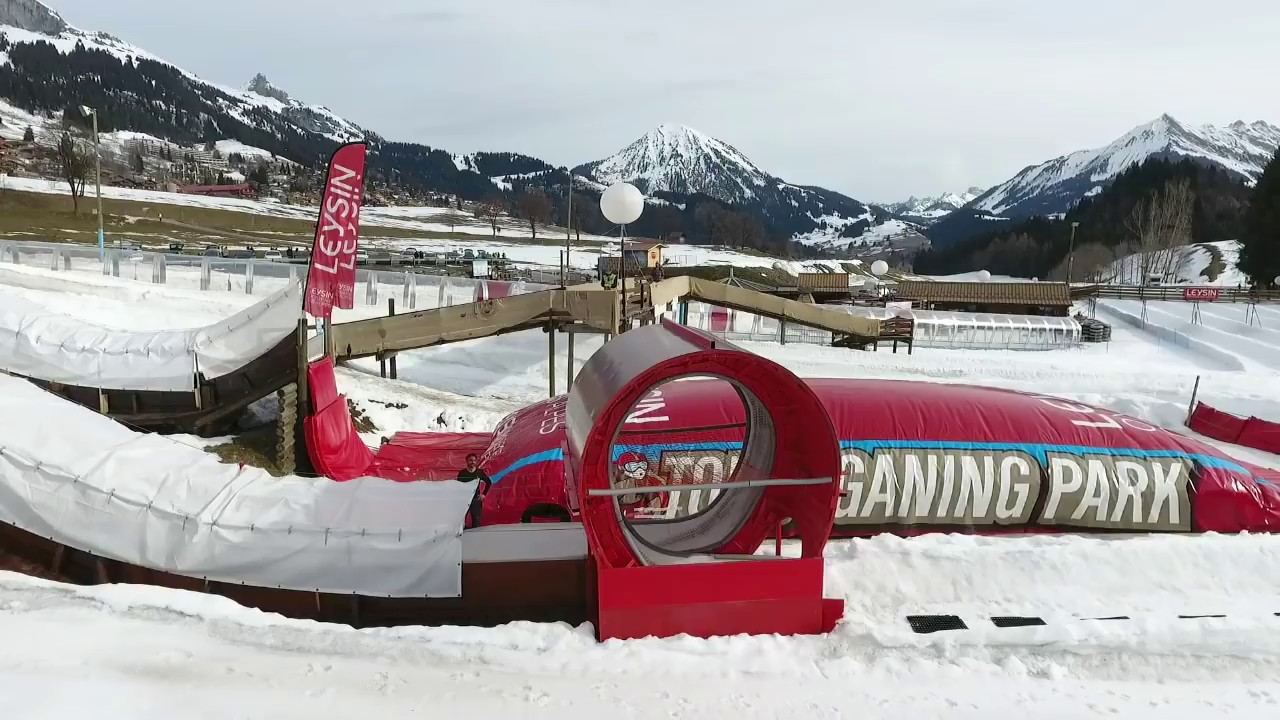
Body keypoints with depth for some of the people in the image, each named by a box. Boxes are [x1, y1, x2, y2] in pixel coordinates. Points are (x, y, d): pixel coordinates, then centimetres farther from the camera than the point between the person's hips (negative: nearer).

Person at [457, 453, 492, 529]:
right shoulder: (462, 473, -1)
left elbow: (489, 482, 16)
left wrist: (484, 494, 9)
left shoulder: (480, 472, 3)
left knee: (476, 522, 5)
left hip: (476, 500, 2)